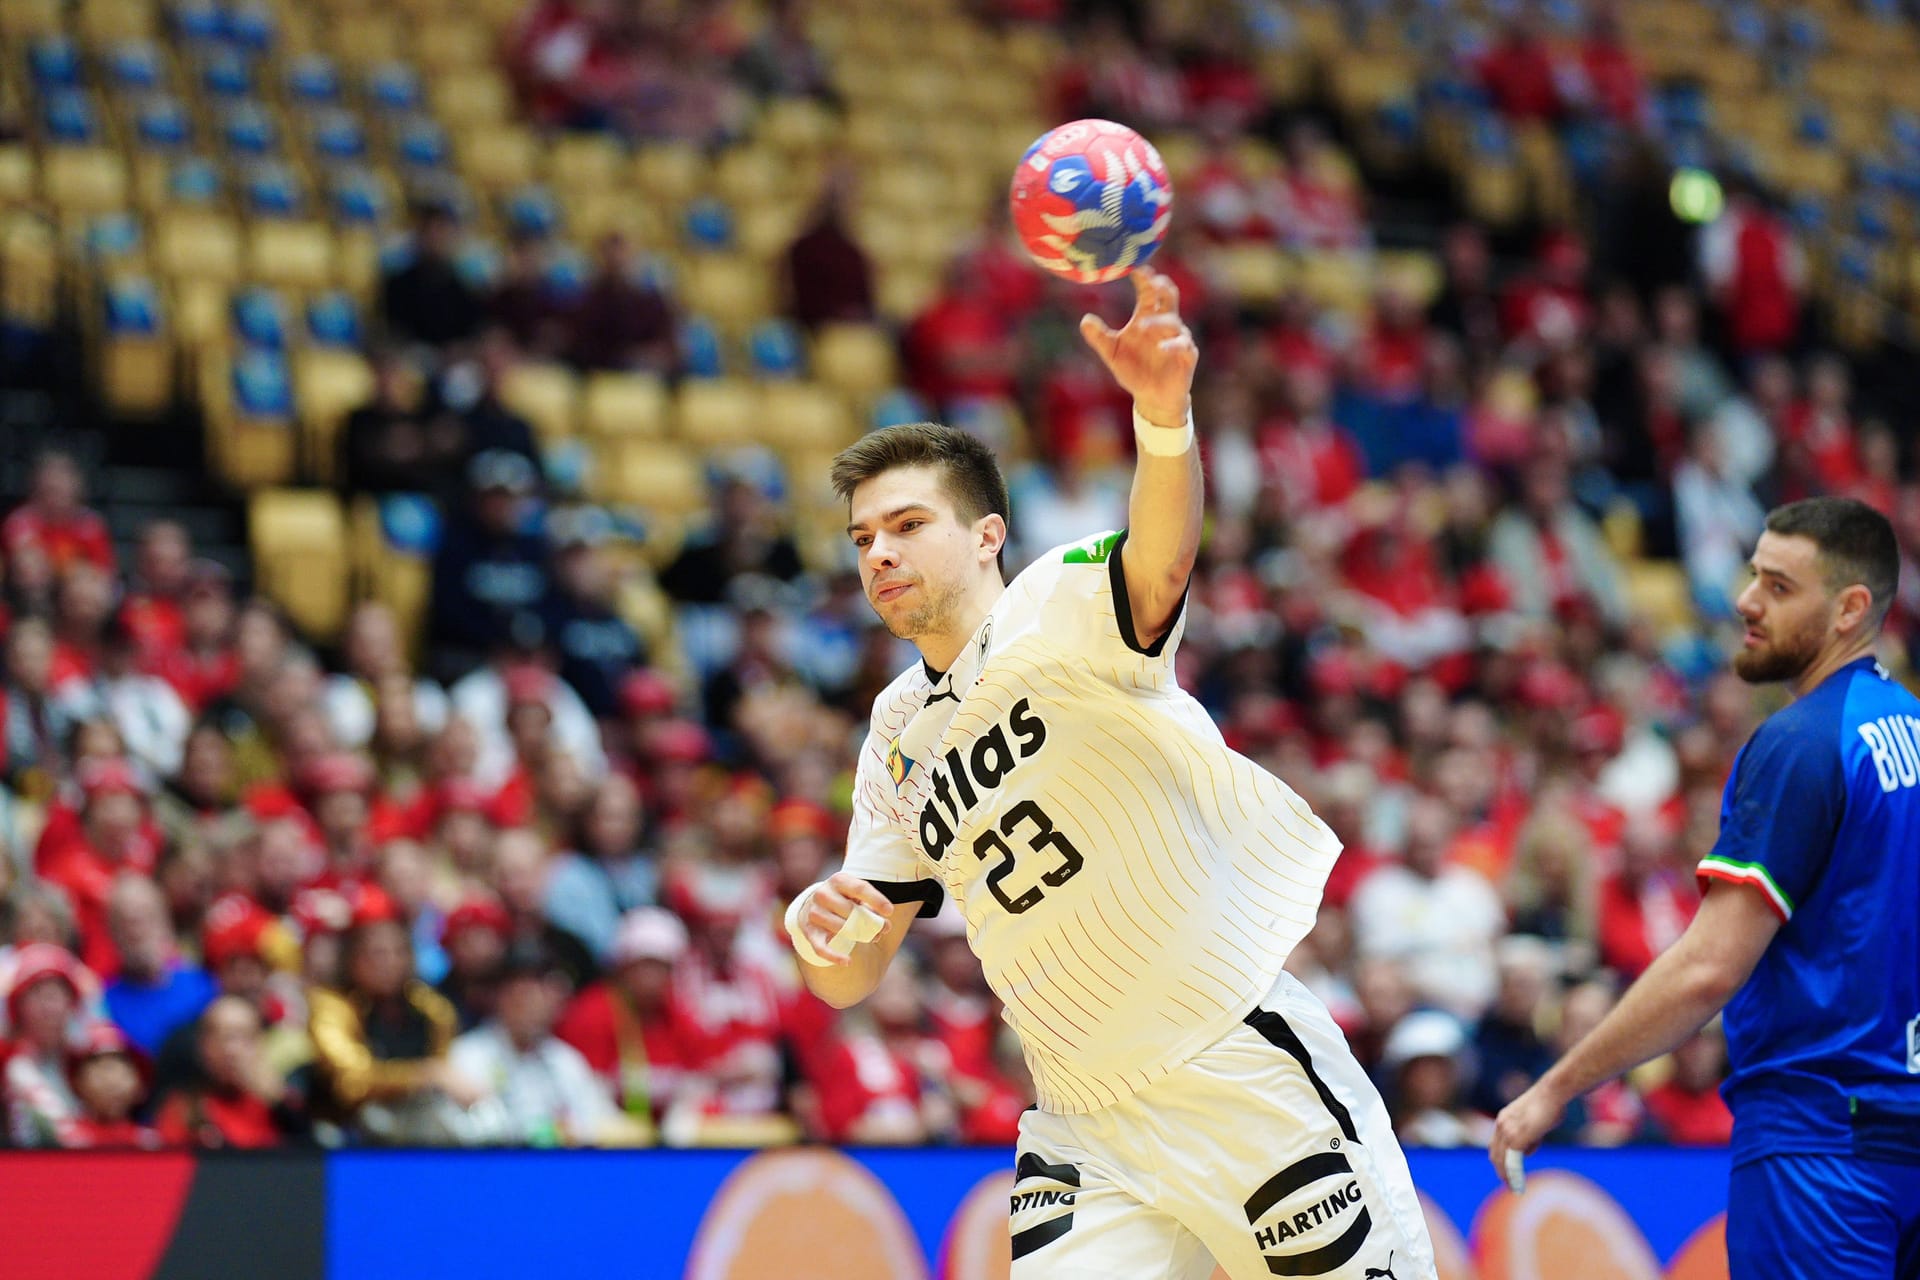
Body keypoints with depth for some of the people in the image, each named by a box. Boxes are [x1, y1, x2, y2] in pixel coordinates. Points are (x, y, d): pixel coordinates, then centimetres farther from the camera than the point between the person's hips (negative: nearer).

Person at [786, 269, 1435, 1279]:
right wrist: (816, 924, -10)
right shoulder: (898, 736, 13)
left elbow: (1160, 561, -30)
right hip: (1086, 1136, 5)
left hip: (1247, 1074, -5)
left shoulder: (1054, 608, -5)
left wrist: (1163, 414, -51)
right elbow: (849, 979, 15)